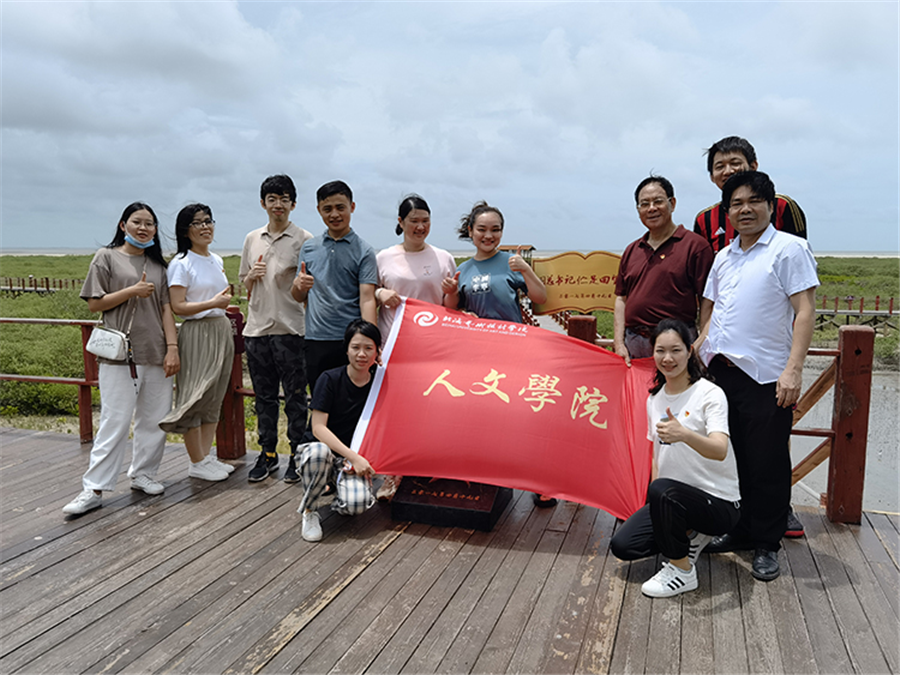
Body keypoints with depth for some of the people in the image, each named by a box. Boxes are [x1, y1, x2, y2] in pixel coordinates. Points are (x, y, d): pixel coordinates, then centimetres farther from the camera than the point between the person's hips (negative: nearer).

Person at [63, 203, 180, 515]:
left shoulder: (157, 263, 15)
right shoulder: (107, 257, 3)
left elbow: (166, 308, 9)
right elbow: (94, 304, -2)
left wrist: (172, 347, 0)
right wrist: (132, 291, -12)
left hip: (156, 354, 5)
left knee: (154, 419, 8)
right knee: (115, 422, -6)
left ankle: (143, 473, 23)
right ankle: (94, 488, 1)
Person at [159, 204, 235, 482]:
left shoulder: (216, 260, 13)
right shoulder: (181, 263, -8)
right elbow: (178, 307, -14)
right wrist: (213, 303, -22)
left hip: (221, 330, 8)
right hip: (197, 333, -8)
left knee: (214, 396, 11)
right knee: (195, 396, -2)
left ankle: (207, 456, 20)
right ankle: (197, 463, 8)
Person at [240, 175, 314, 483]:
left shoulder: (304, 240, 0)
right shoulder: (252, 239, 14)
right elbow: (245, 288, 19)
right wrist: (251, 276, -1)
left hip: (290, 328, -4)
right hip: (257, 328, 5)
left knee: (295, 396, 1)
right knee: (264, 396, 11)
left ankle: (298, 455, 13)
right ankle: (267, 454, 23)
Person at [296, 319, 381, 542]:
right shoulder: (330, 379, -11)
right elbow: (318, 428, -15)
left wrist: (358, 461, -13)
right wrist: (353, 456, -23)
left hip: (353, 457, 2)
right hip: (319, 448, -1)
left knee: (356, 504, -28)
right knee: (318, 452, -39)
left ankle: (332, 493, 10)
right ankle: (309, 510, -10)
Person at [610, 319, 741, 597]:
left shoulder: (710, 394, -13)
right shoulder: (654, 400, 7)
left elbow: (720, 451, -29)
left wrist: (684, 434, -49)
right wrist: (653, 508, 2)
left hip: (719, 502, -6)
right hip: (672, 500, 6)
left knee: (663, 491, -35)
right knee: (622, 545, -11)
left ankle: (682, 571, -12)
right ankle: (690, 537, 13)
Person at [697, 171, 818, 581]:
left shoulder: (789, 249, -2)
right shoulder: (723, 257, 16)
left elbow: (805, 312, -9)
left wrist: (794, 369, -17)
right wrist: (698, 349, 10)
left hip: (766, 377, -5)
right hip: (720, 371, 6)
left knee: (767, 464, 2)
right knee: (732, 459, 13)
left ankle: (766, 545, 18)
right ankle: (741, 531, 29)